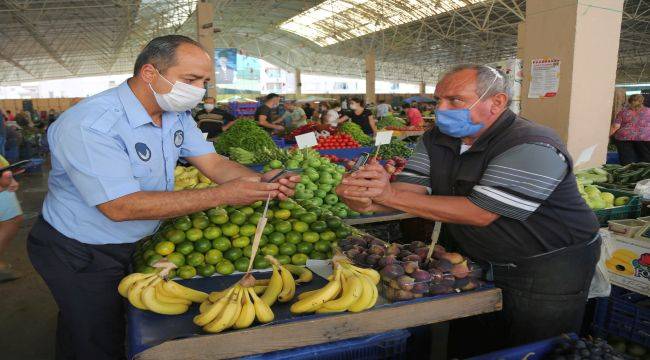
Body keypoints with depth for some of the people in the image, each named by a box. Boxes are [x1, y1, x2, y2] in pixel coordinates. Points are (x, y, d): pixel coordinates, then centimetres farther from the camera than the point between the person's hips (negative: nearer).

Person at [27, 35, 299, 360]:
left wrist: (260, 182, -26)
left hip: (135, 244, 7)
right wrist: (222, 195, -38)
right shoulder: (89, 125, -29)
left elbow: (213, 162, -5)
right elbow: (121, 207, -34)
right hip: (82, 256, -7)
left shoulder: (176, 114, -4)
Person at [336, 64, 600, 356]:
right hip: (483, 263, 7)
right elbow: (411, 189, -10)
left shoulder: (533, 148, -26)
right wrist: (366, 199, -33)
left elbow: (479, 213, -31)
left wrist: (390, 195, -32)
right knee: (468, 348, 20)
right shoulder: (435, 141, -2)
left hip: (549, 269, -6)